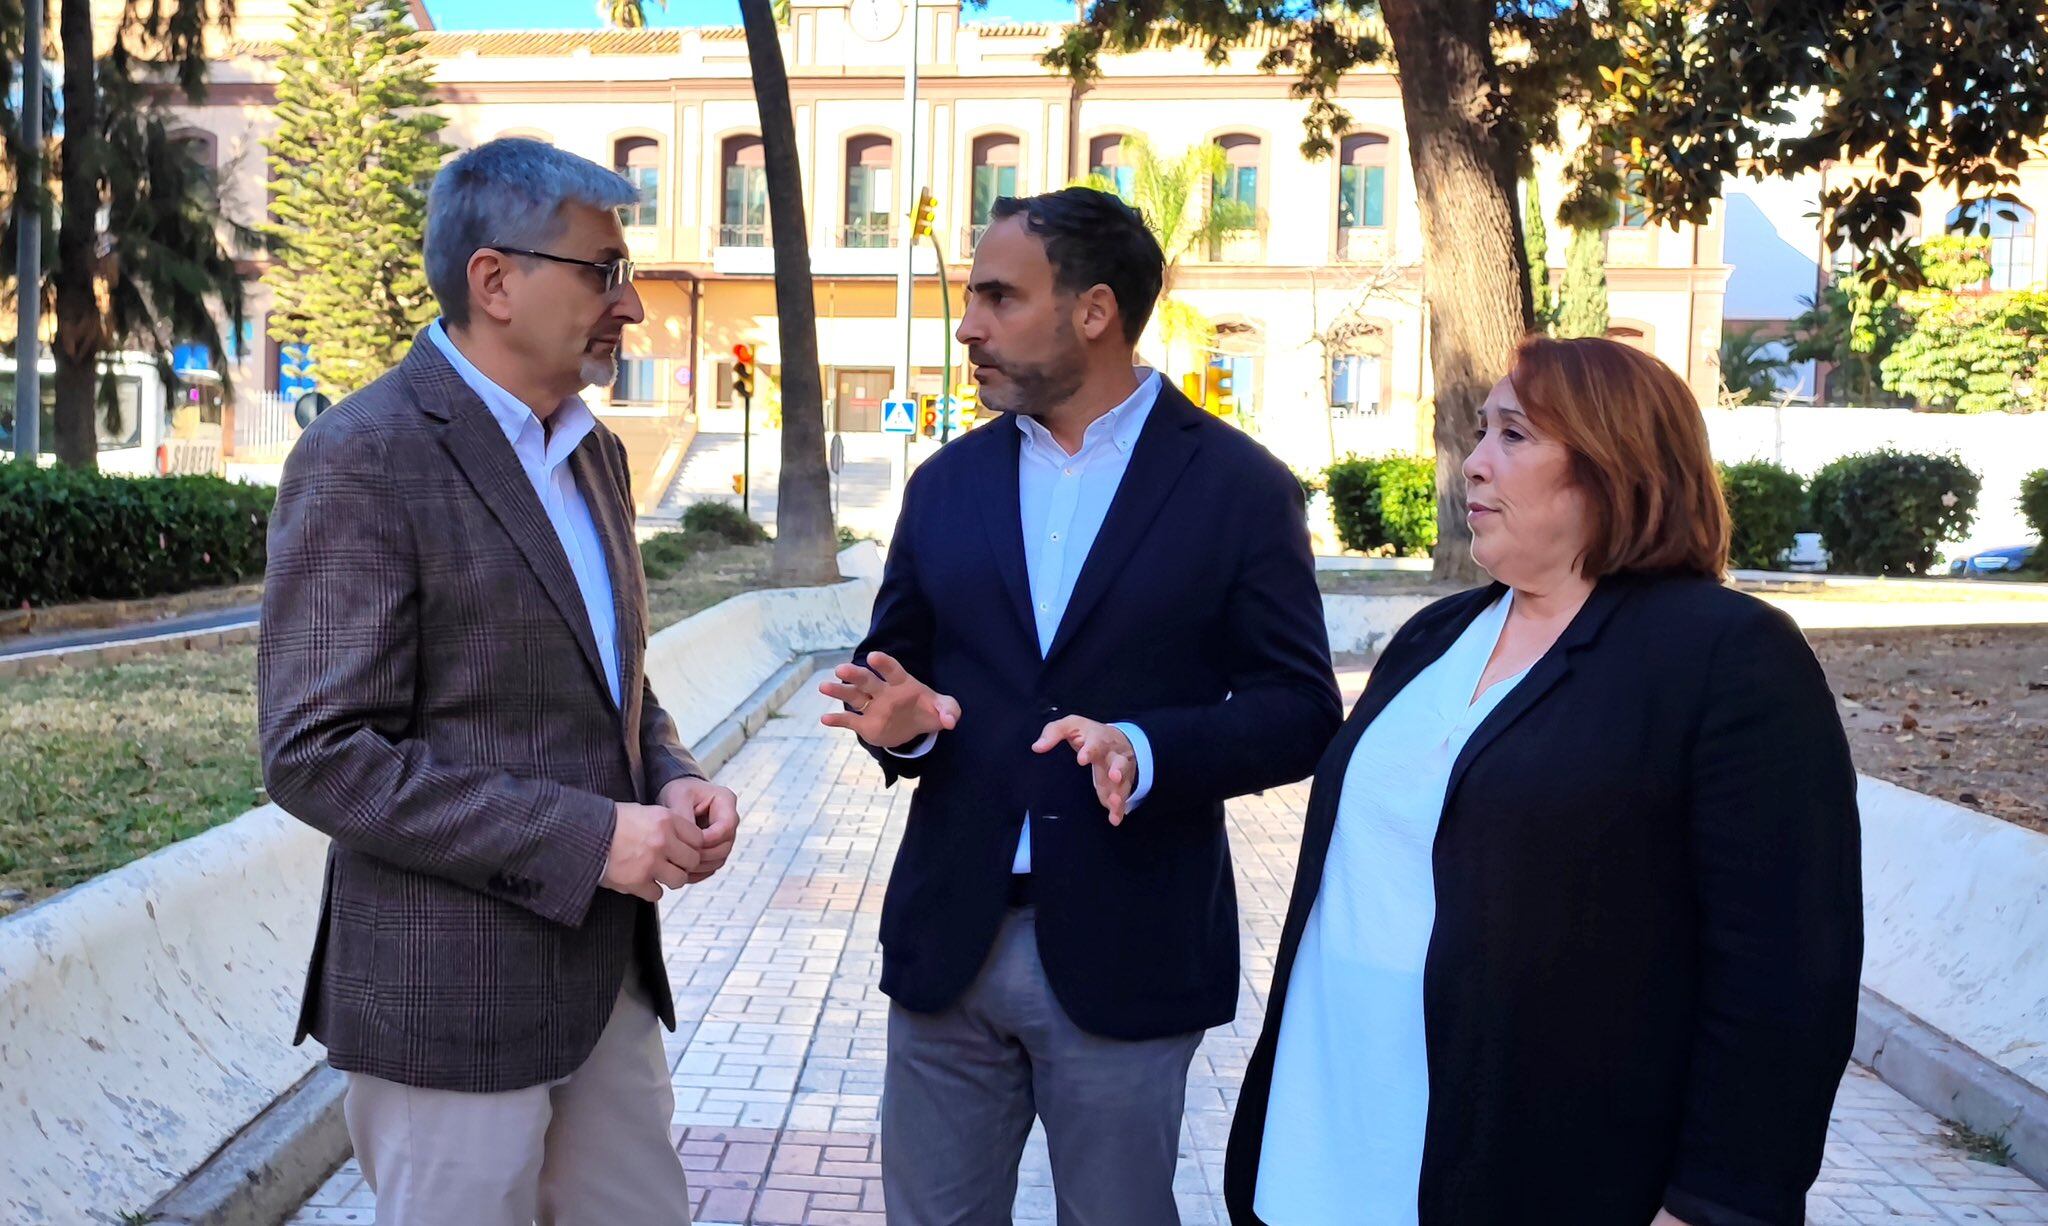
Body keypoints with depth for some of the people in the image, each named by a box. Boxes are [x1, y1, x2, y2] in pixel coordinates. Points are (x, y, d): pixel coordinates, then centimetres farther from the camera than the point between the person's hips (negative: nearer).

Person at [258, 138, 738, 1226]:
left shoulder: (593, 451, 10)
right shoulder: (364, 458, -15)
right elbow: (318, 756, -20)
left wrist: (670, 779, -2)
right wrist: (586, 838, -21)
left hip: (608, 972, 8)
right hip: (449, 996, -7)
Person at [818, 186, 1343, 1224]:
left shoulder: (1238, 486, -5)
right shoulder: (947, 483, 7)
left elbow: (1300, 711, -6)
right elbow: (897, 663, 13)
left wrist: (1145, 752, -23)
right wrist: (896, 719, -10)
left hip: (1128, 951, -3)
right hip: (949, 936, 4)